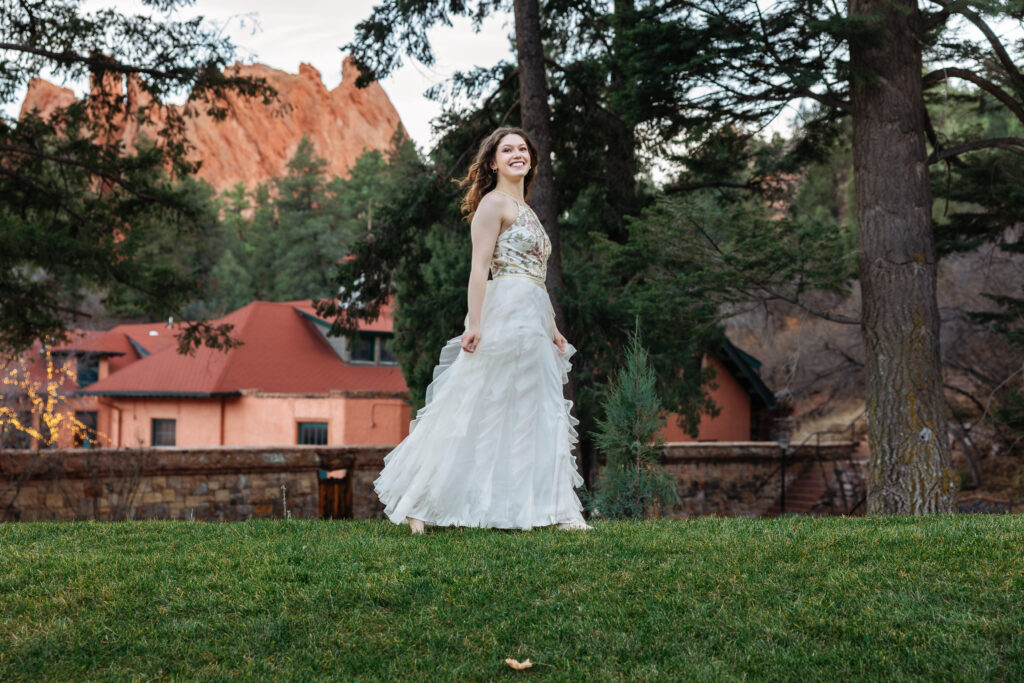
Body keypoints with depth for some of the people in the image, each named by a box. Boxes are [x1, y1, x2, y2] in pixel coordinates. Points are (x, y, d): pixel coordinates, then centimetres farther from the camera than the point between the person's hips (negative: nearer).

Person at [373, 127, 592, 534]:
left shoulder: (525, 211, 23)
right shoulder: (493, 203, -4)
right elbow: (479, 267, -13)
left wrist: (552, 330, 20)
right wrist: (476, 323, -21)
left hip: (533, 321, 9)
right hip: (505, 313, -9)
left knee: (542, 416, 8)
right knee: (480, 409, -8)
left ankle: (554, 511, 12)